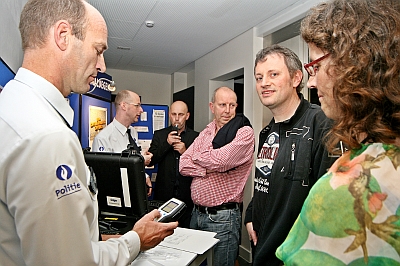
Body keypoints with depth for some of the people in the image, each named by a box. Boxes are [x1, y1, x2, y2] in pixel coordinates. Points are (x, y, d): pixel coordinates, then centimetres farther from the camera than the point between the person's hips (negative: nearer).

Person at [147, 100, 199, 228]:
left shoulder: (195, 136, 3)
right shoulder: (159, 135, 8)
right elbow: (150, 161, -1)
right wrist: (166, 143, -12)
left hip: (187, 195, -1)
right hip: (164, 194, 1)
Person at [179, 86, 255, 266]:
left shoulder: (245, 132, -11)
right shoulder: (206, 133, 8)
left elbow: (219, 160, -25)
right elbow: (183, 165, 0)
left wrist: (197, 156, -6)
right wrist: (210, 169, -15)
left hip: (223, 217, -6)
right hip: (197, 212, 6)